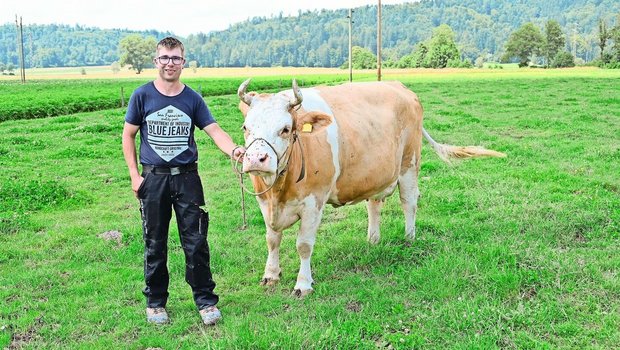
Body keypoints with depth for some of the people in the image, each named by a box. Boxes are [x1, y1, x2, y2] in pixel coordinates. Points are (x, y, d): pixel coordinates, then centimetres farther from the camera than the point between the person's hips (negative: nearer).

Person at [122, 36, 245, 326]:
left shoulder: (192, 99, 3)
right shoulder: (142, 96, 0)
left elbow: (214, 131, -4)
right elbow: (128, 136, 5)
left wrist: (233, 149, -26)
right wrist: (134, 175, -2)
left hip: (187, 177, 1)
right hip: (153, 178, 0)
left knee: (196, 242, 2)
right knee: (154, 244, 9)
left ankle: (206, 300, 14)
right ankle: (155, 302, 23)